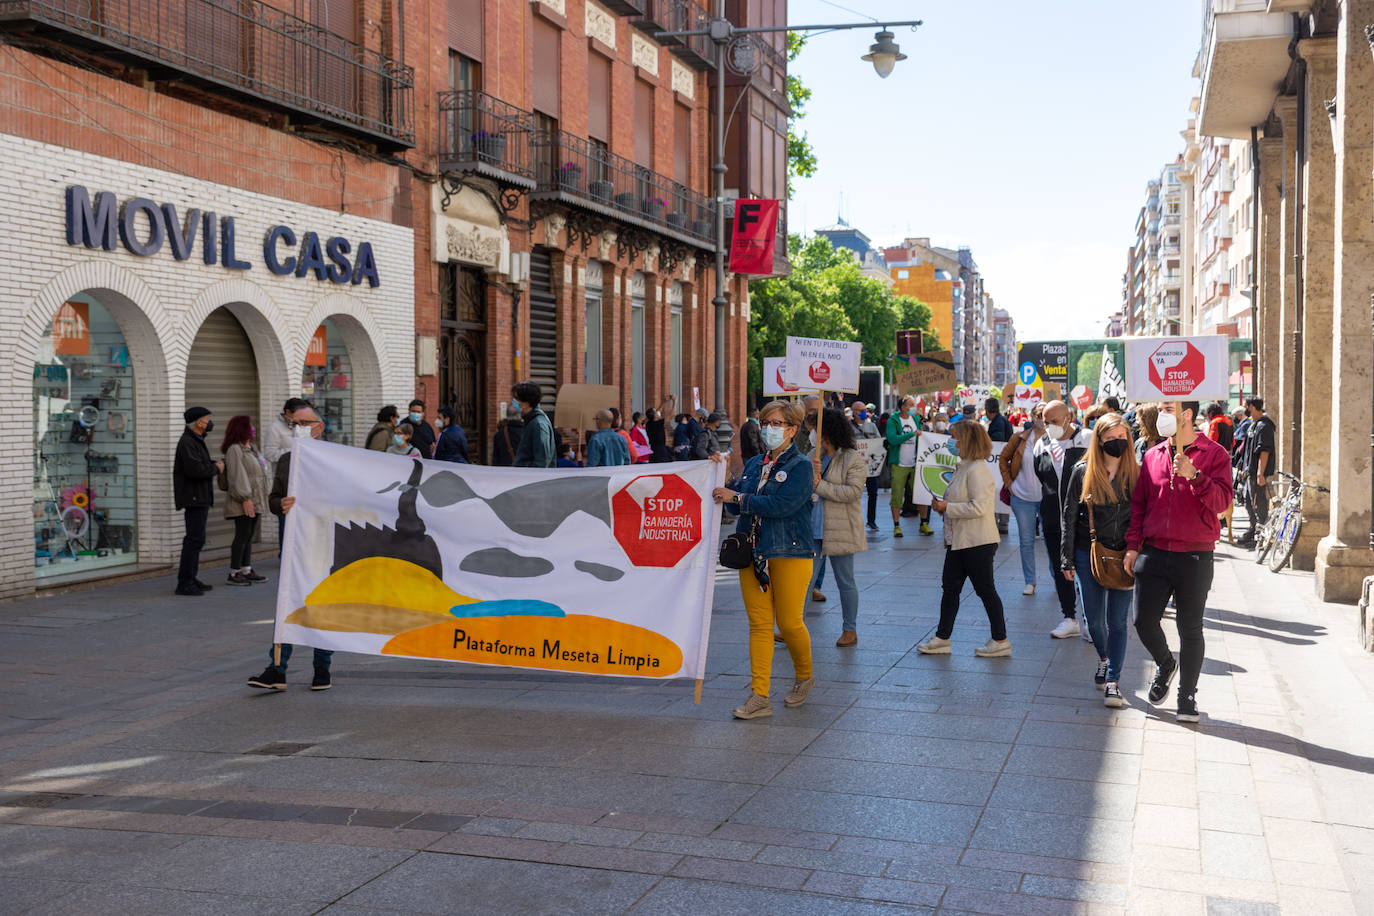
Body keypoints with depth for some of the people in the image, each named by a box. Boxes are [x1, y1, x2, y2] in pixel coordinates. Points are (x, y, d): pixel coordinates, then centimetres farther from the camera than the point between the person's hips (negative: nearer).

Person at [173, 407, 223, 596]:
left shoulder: (196, 441, 19)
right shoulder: (186, 442, -15)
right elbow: (195, 470, -26)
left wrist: (215, 464, 5)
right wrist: (216, 468, -11)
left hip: (201, 498, 11)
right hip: (194, 498, -11)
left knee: (196, 538, 14)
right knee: (195, 539, -13)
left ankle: (190, 579, 21)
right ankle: (184, 583, -12)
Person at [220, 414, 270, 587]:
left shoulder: (251, 449, 19)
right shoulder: (234, 450, -12)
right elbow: (236, 477, -18)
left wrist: (259, 500, 21)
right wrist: (245, 498, -22)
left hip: (254, 501, 9)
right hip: (242, 503, -9)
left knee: (249, 536, 12)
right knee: (242, 535, -8)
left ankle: (246, 570, 17)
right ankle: (234, 574, -5)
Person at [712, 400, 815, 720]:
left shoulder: (800, 466, -7)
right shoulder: (754, 464, 13)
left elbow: (782, 505, -21)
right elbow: (739, 503, 14)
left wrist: (736, 497, -19)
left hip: (789, 554, -5)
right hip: (753, 552, 6)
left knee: (789, 622, 1)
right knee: (759, 624, 3)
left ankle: (804, 676, 29)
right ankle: (759, 697, 4)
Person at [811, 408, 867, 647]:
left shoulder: (854, 459, -7)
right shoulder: (816, 456, 11)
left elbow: (853, 491, -17)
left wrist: (819, 485, -19)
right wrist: (813, 473, -11)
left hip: (840, 529, -5)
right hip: (814, 527, 5)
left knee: (845, 581, 6)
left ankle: (850, 630, 17)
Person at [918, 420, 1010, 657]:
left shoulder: (977, 470, -18)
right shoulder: (963, 468, 13)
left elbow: (978, 507, -25)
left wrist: (947, 507, -19)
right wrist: (941, 504, 5)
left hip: (978, 542, -10)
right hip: (959, 540, 10)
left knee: (985, 589, 0)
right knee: (950, 587, 11)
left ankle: (1000, 641, 12)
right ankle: (942, 638, 19)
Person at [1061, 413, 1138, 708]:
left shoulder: (1136, 474, 1)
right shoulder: (1083, 472, 0)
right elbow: (1069, 517, 3)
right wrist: (1067, 560, 0)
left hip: (1124, 555, 0)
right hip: (1089, 553, 1)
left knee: (1117, 620, -1)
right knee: (1093, 618, 7)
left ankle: (1112, 681, 7)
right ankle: (1104, 658, 37)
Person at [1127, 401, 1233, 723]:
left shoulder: (1214, 454, -2)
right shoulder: (1153, 456, 10)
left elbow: (1221, 502, -12)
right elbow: (1138, 503, 13)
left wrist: (1194, 476, -26)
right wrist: (1133, 545, 6)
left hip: (1195, 557, -3)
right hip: (1154, 554, 3)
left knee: (1190, 629, 4)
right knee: (1144, 622, 2)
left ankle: (1187, 696, 17)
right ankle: (1165, 665, 32)